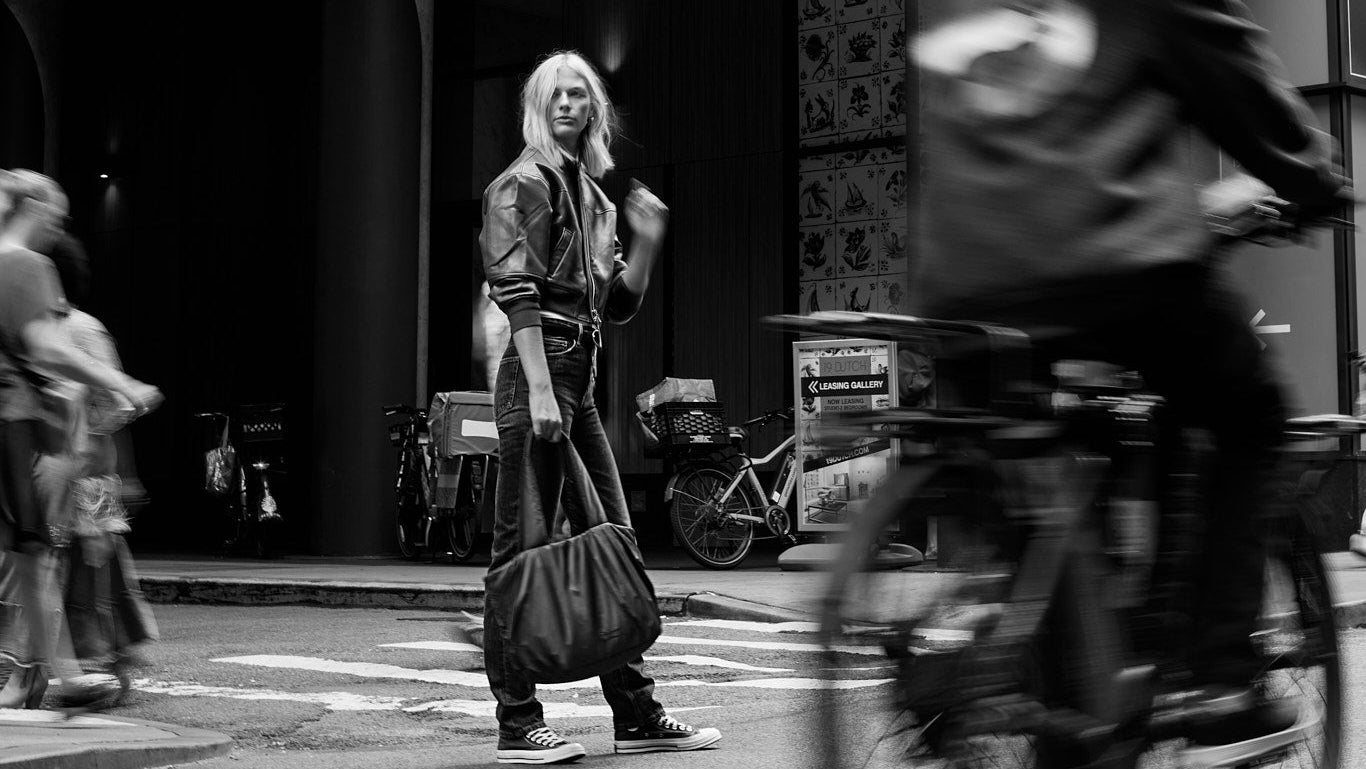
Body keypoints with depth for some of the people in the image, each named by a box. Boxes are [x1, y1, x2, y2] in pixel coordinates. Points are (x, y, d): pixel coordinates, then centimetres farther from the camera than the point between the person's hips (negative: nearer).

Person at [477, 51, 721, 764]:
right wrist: (539, 389, -22)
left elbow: (619, 303, 20)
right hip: (538, 371, -9)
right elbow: (517, 292, -15)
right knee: (522, 549, -6)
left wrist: (647, 243, 5)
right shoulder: (523, 183, -4)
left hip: (579, 380, 9)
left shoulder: (592, 191, 21)